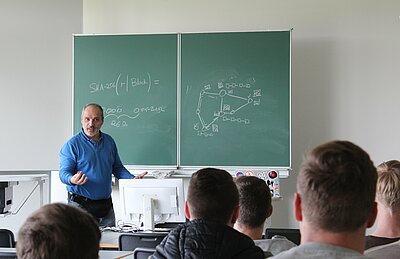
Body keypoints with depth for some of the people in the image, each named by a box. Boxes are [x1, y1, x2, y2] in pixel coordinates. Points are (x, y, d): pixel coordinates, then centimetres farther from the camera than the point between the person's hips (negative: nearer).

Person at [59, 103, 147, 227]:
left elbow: (117, 168, 17)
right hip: (80, 204, -5)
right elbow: (64, 172, -10)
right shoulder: (72, 144, -6)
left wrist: (133, 180, 1)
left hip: (106, 204, 5)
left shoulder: (109, 141, 10)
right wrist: (72, 180, -32)